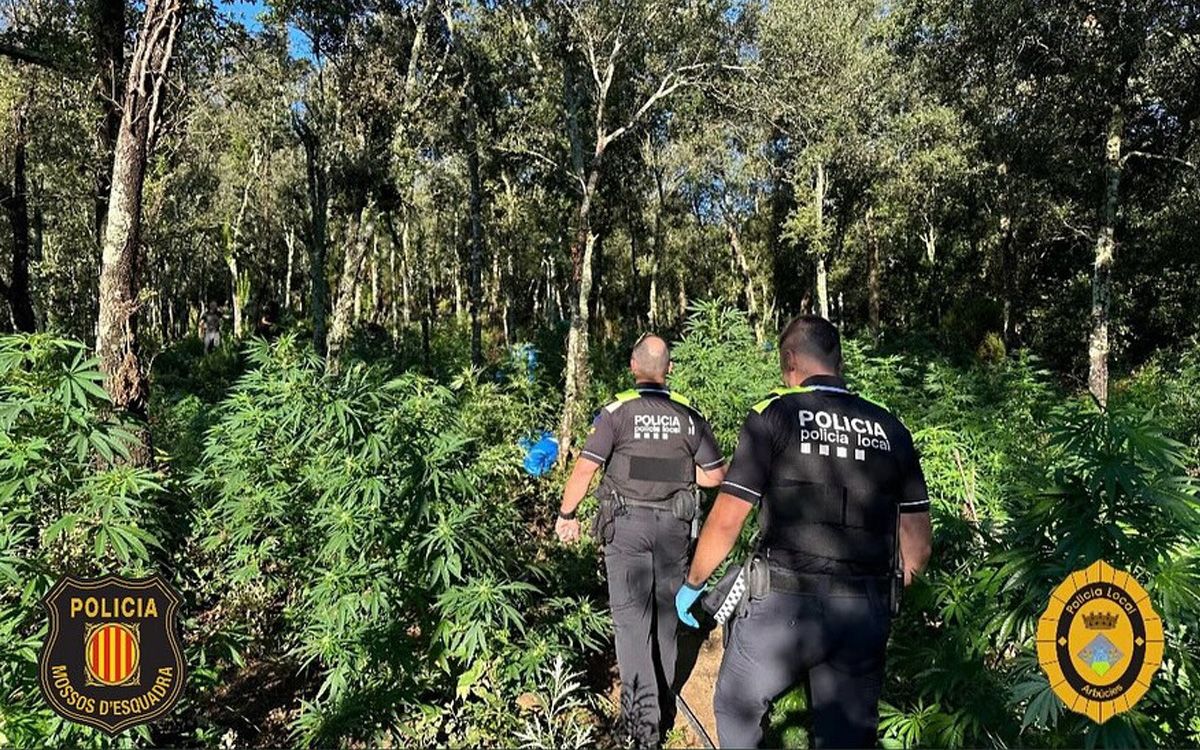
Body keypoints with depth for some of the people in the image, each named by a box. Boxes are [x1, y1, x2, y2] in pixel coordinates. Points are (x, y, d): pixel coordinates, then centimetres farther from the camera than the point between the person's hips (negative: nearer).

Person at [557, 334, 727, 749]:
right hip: (674, 526, 3)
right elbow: (715, 475, 1)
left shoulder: (617, 411, -11)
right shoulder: (689, 414, -2)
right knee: (666, 614, 17)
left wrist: (566, 515, -1)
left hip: (627, 524, -3)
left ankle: (642, 714, 2)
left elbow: (585, 468, -14)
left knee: (631, 617, 5)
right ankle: (666, 706, 31)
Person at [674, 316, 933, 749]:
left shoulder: (774, 415, -6)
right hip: (865, 616, 5)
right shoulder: (890, 429, 8)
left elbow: (726, 520, -9)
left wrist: (693, 584, 6)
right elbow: (918, 542, 9)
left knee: (737, 710, 20)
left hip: (783, 604, -4)